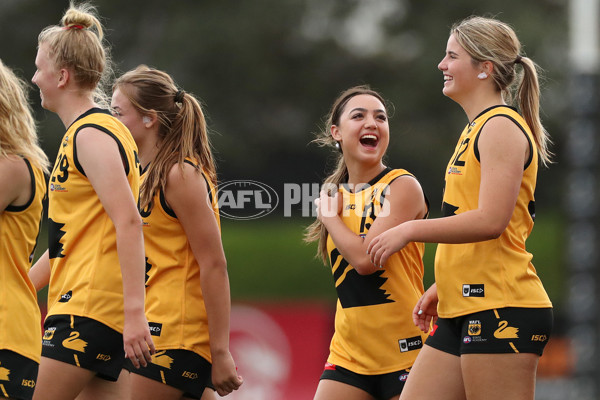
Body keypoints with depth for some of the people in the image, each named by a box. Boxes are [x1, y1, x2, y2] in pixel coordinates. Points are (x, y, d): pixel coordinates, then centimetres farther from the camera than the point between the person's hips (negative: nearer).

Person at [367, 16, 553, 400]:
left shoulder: (501, 127, -9)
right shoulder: (475, 130, 21)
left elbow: (490, 221, -20)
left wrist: (411, 230, -14)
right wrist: (442, 286, 22)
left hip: (501, 310, -10)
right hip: (463, 310, 10)